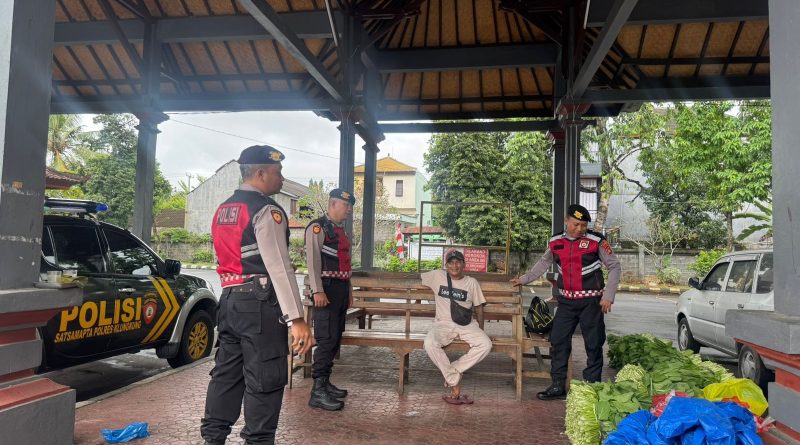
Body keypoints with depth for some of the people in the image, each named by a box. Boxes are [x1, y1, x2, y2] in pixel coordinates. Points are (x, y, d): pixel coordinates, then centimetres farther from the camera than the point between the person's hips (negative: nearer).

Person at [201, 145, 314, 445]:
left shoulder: (223, 210, 16)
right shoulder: (266, 210, -12)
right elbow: (279, 267, -19)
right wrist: (296, 319, -21)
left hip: (229, 299, 9)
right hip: (259, 302, -9)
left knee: (227, 371, 15)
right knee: (265, 379, -1)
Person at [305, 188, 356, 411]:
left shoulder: (341, 230, 19)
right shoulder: (317, 227, -8)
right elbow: (313, 260, -16)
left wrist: (349, 290, 19)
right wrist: (318, 291, -22)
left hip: (341, 289, 9)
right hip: (327, 288, -9)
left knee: (335, 339, 12)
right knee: (327, 339, -12)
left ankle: (325, 382, 21)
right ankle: (318, 391, -9)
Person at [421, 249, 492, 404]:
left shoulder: (472, 282, 9)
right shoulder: (437, 276, 7)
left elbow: (479, 307, 12)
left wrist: (481, 331, 6)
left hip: (466, 325, 1)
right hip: (443, 324, -1)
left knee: (486, 345, -27)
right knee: (430, 343, -33)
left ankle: (453, 370, -11)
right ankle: (454, 385, -19)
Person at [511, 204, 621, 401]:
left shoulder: (596, 241, -8)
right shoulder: (555, 242, 3)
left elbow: (614, 267, -2)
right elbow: (544, 263, 21)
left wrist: (608, 296, -8)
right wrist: (524, 279, 21)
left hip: (591, 301, -4)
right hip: (566, 301, 4)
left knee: (593, 345, 3)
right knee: (558, 342, 4)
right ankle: (558, 386, 14)